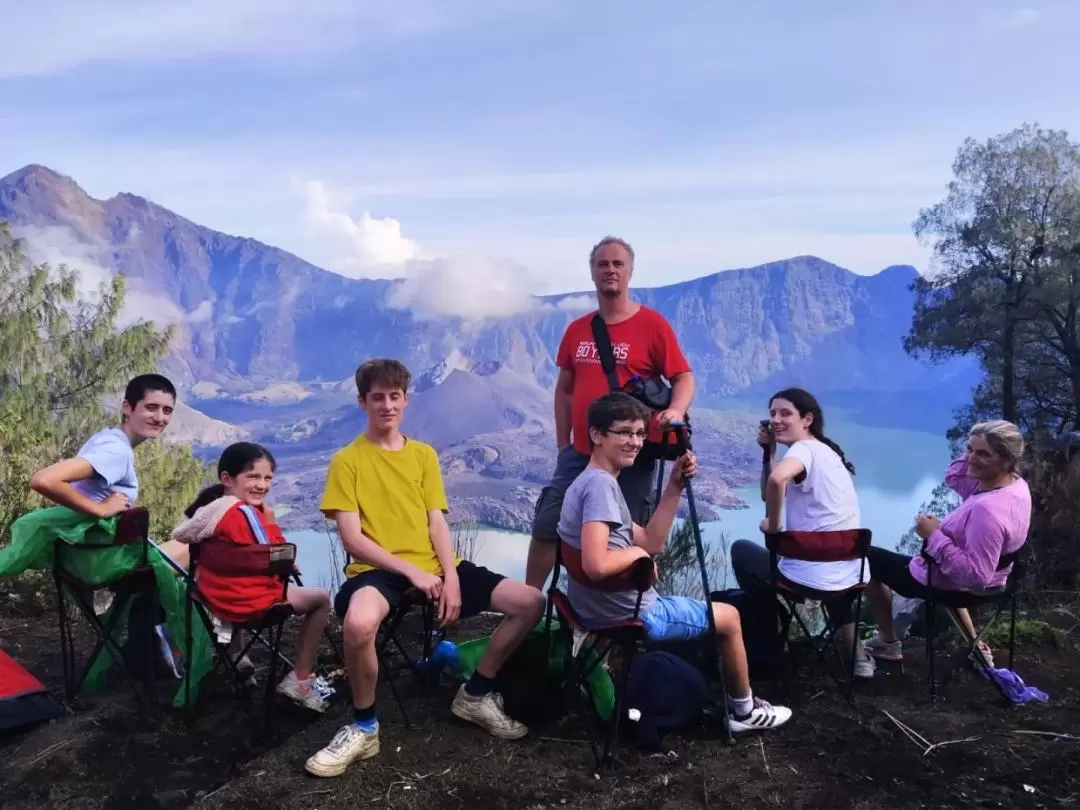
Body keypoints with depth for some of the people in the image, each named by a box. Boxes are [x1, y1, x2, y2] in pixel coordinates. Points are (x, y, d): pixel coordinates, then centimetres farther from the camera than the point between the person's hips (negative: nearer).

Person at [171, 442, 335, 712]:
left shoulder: (211, 507, 5)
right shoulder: (244, 512, -21)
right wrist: (270, 521, -6)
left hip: (219, 598, 9)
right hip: (249, 601, -9)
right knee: (321, 599, 5)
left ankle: (235, 655, 45)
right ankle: (300, 680, 6)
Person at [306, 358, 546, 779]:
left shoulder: (424, 454, 13)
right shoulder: (347, 460, 0)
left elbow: (438, 524, 6)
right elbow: (353, 539, -7)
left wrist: (451, 578, -10)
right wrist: (412, 572, -16)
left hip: (433, 564, 5)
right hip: (379, 568, -5)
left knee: (530, 602, -5)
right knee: (358, 623, -40)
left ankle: (475, 694, 16)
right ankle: (364, 727, -10)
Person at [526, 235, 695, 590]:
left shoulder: (652, 325, -6)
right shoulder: (577, 330, 8)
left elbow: (683, 377, -7)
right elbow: (564, 389, 14)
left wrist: (676, 411, -28)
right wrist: (562, 444, 9)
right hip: (580, 454, 5)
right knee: (545, 528, 7)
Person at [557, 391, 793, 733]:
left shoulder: (593, 481, 10)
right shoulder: (601, 483, -21)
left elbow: (651, 542, 10)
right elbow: (596, 564, -34)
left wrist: (675, 486, 2)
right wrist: (635, 552, -15)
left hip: (603, 610, 10)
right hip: (627, 612, -10)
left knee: (712, 612, 32)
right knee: (728, 616, 13)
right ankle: (745, 710, 31)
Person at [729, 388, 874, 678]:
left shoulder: (805, 448, -11)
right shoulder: (825, 452, 16)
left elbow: (777, 479, -35)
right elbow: (771, 492, 19)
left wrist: (773, 525, -18)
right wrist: (769, 451, 10)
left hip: (814, 576, -8)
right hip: (851, 575, 9)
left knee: (741, 549, 19)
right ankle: (857, 656, 33)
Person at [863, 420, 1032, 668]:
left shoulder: (987, 510, -39)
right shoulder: (1016, 483, -11)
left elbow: (974, 574, -36)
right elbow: (954, 477, 4)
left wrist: (934, 535, -31)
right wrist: (973, 449, -12)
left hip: (941, 582, -8)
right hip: (967, 581, 9)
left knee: (870, 559, 10)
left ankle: (889, 643, 25)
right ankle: (975, 648, 36)